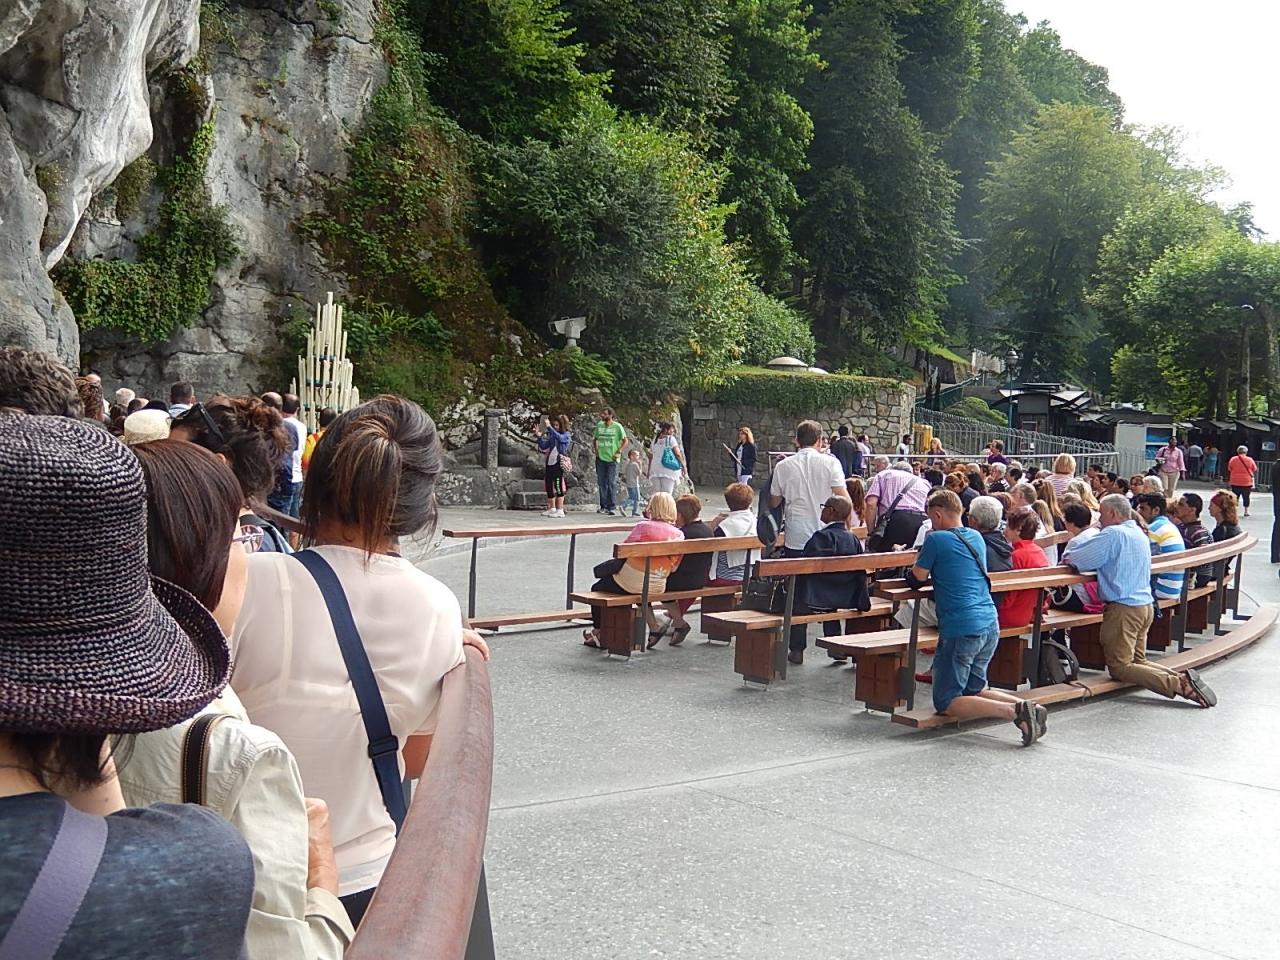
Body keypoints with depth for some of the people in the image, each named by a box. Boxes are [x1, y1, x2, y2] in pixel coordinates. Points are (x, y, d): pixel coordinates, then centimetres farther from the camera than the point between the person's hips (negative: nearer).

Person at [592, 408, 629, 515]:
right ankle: (603, 506, 15)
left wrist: (619, 452, -10)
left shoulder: (617, 426, -4)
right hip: (600, 458, 4)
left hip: (612, 459, -4)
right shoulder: (599, 425, 8)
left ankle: (612, 507, -3)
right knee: (601, 483, 7)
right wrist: (595, 449, 6)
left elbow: (626, 441, -2)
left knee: (612, 483, -6)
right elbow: (594, 439, 21)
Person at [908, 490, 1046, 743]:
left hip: (960, 630, -8)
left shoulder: (936, 539, -8)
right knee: (974, 690, 22)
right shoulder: (976, 537, 16)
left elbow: (916, 579, -1)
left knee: (946, 702, 0)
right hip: (990, 625, 8)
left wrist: (915, 568, 18)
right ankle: (1028, 707, -2)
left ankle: (1014, 711, -21)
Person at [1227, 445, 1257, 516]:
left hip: (1235, 482, 1)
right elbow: (1255, 471, 4)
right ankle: (1246, 511, 10)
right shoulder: (1250, 460, -2)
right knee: (1246, 497, 9)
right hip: (1247, 482, -1)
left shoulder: (1233, 459, 0)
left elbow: (1229, 471, 5)